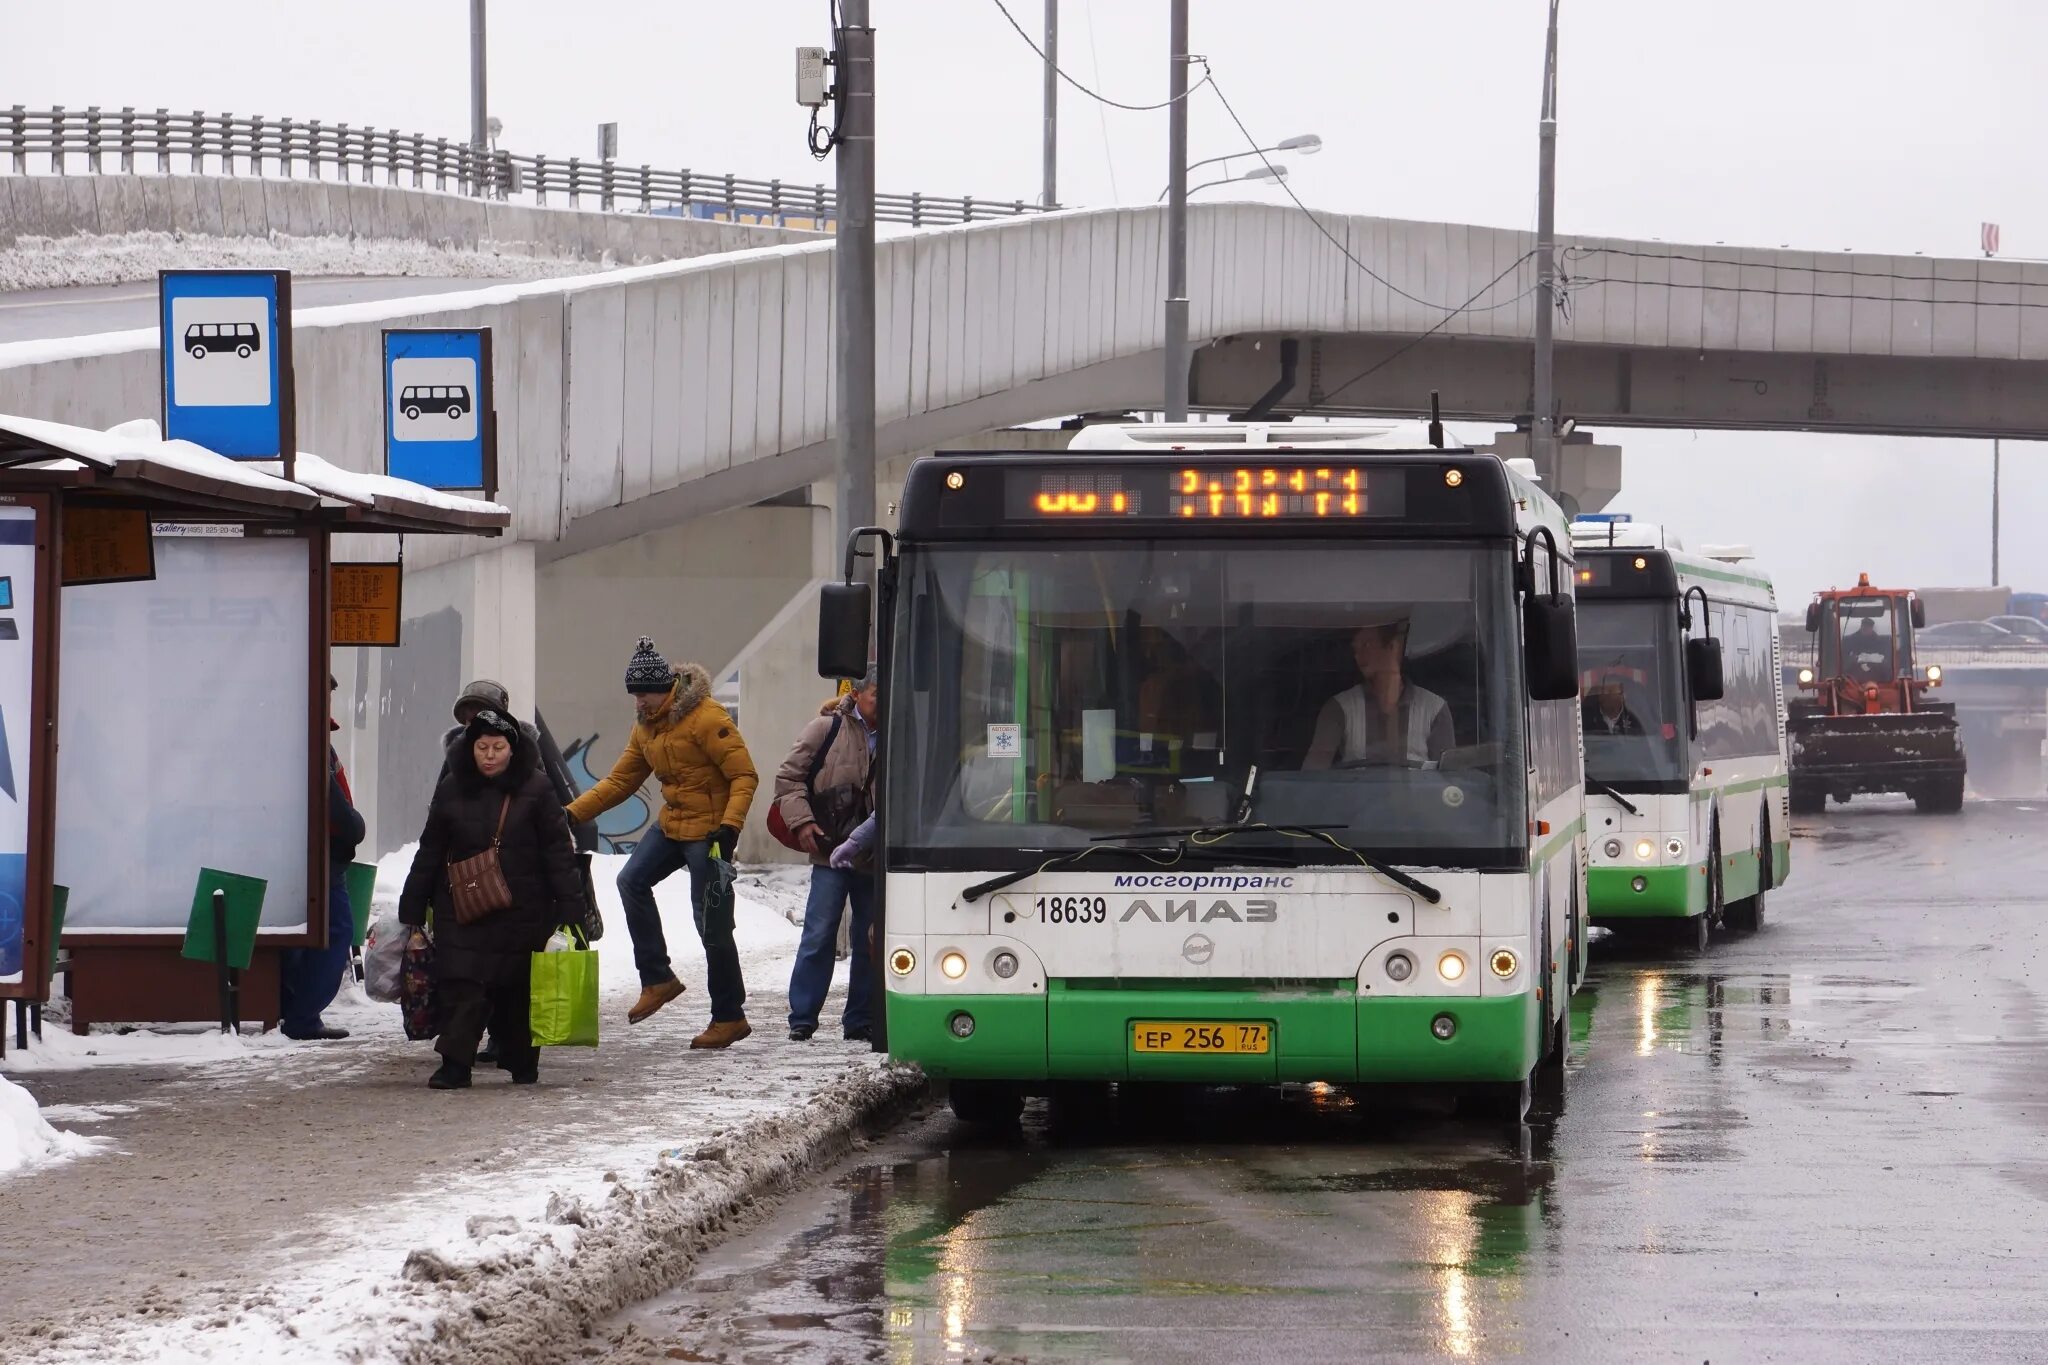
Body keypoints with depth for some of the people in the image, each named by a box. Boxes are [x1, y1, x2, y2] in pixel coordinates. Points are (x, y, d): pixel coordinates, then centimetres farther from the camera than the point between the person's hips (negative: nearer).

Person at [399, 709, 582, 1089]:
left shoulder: (535, 790, -2)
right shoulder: (452, 791, 4)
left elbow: (558, 852, -1)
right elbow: (429, 854, 10)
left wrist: (569, 908, -7)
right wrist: (411, 910, 10)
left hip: (522, 911, -1)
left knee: (519, 988, 8)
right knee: (461, 986, -10)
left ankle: (521, 1061, 22)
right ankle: (455, 1064, -10)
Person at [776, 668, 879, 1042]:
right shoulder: (826, 729, 0)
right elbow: (788, 778, 3)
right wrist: (801, 822, -8)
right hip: (830, 852, -3)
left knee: (870, 940, 6)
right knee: (819, 935, -5)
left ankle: (861, 1021, 13)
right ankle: (802, 1019, 2)